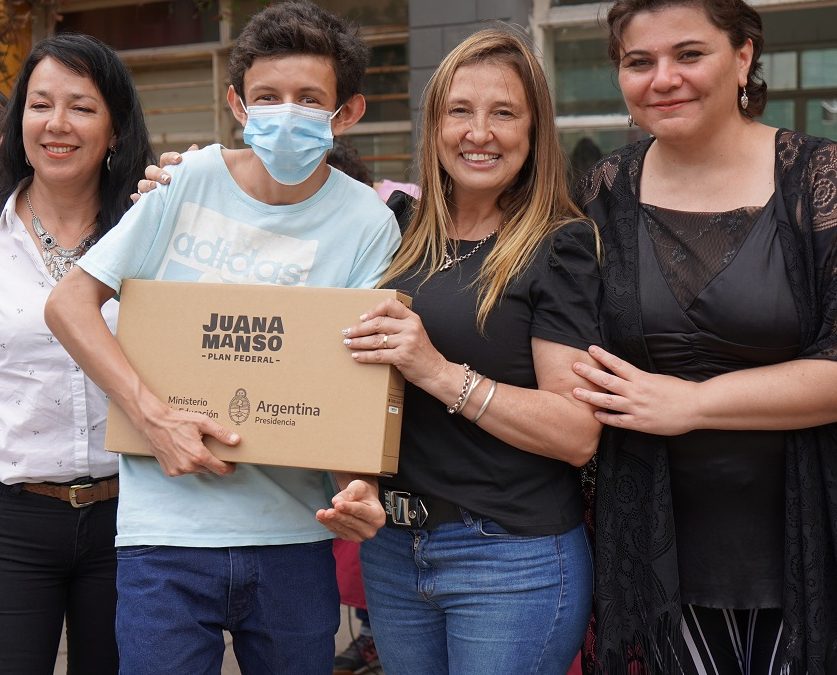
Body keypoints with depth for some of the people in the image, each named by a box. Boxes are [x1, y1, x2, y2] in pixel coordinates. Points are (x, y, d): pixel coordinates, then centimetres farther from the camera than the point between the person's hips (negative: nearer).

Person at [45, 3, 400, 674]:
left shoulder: (368, 224, -5)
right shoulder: (192, 180, -5)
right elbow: (70, 301, -3)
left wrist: (361, 488, -22)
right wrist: (154, 415, -15)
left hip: (296, 536, 1)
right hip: (168, 531, -1)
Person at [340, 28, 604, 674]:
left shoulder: (559, 245, -10)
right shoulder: (400, 228, 5)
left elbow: (577, 433, -17)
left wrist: (441, 373, -25)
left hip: (515, 559, -5)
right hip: (392, 546, 6)